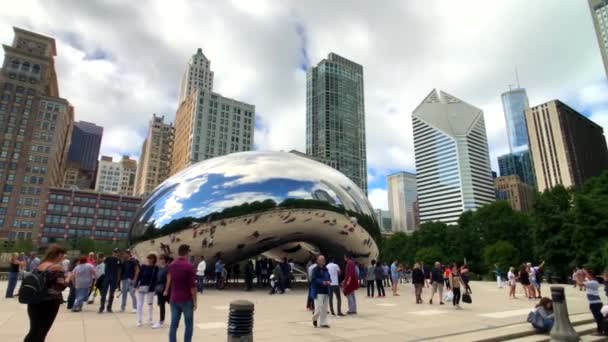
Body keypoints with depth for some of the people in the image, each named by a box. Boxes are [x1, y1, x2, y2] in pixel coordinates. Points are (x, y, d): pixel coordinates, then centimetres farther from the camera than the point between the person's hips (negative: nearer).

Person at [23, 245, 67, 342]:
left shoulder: (38, 266, 9)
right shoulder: (57, 267, -13)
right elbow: (61, 287, -15)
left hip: (34, 302, 7)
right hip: (49, 303, -7)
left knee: (33, 331, 17)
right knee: (41, 333, 5)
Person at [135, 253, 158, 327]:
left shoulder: (155, 268, -4)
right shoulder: (143, 266, -1)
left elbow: (155, 278, -6)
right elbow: (139, 276, 1)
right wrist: (135, 286, -4)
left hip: (150, 288, -1)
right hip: (141, 287, 1)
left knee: (150, 304, 11)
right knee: (140, 304, 3)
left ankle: (149, 320, 25)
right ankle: (139, 321, 14)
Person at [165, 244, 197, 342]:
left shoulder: (171, 265, 5)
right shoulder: (189, 266, -15)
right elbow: (193, 286, -15)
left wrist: (166, 291, 40)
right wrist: (195, 301, -7)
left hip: (174, 299, 5)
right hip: (186, 300, -5)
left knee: (174, 325, 9)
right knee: (188, 325, 7)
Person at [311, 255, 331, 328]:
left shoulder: (325, 269, 9)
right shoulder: (315, 270, -10)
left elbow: (329, 277, 12)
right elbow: (314, 279, -16)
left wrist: (328, 281, -10)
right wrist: (322, 282, -26)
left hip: (326, 291, 6)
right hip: (318, 292, -6)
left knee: (324, 308, 9)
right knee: (319, 307, -8)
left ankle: (323, 323, 19)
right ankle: (315, 317, 20)